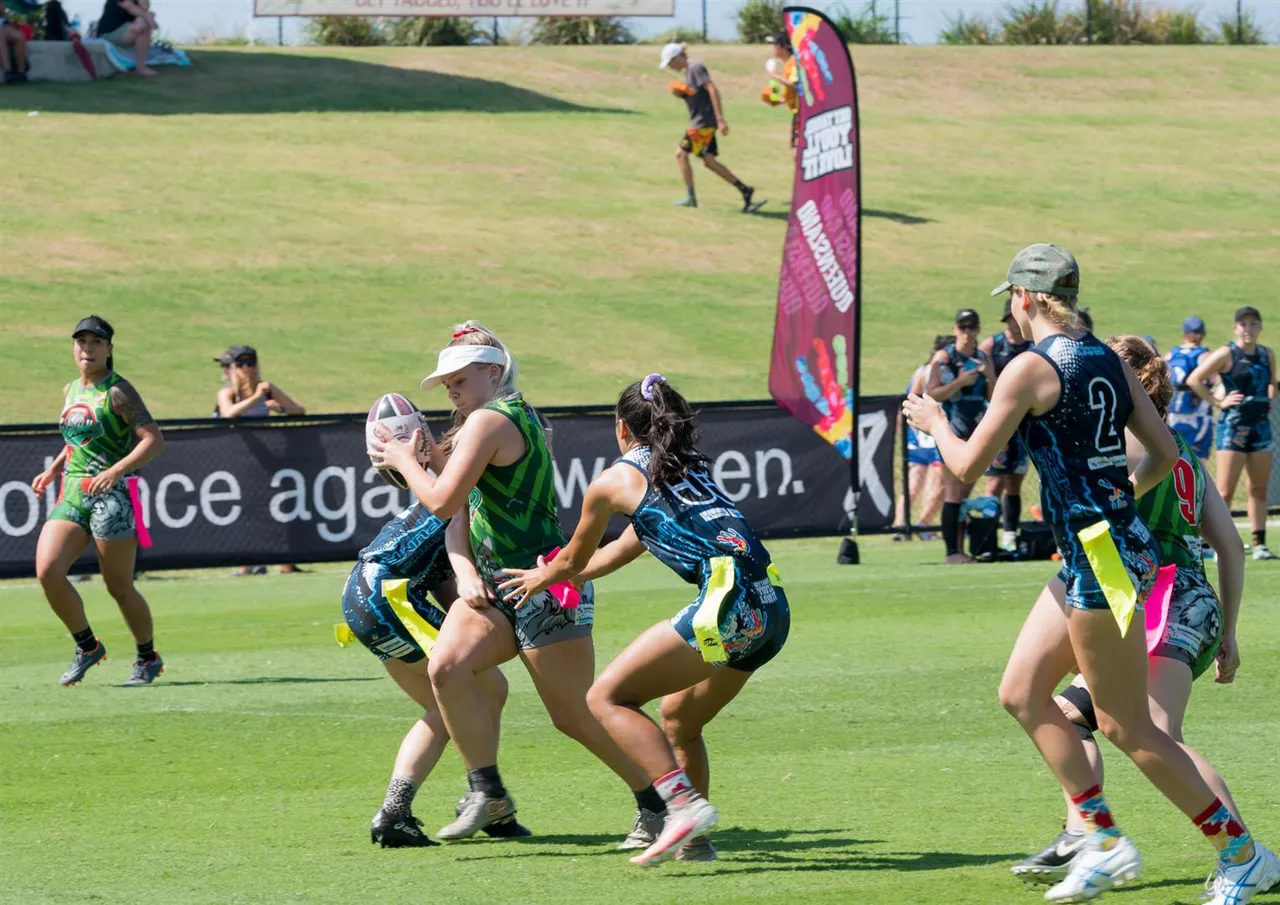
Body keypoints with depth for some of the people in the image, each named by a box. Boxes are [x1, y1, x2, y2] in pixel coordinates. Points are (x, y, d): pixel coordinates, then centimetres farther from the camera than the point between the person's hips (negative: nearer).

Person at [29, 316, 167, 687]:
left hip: (111, 494, -6)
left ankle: (148, 658, 21)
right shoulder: (71, 391, 15)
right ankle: (86, 646, 5)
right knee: (47, 571, -12)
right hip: (72, 495, 6)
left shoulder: (117, 391, -7)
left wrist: (116, 470, -27)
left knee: (119, 587, -1)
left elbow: (154, 439, -16)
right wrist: (53, 469, 17)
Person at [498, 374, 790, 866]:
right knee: (678, 719, 25)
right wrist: (553, 578, 56)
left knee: (607, 698, -3)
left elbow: (573, 559, 26)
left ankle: (686, 804, -18)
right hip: (774, 609, 8)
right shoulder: (692, 467, 29)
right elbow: (627, 548, 43)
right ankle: (693, 840, 24)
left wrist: (542, 578, 48)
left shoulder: (614, 480, 9)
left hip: (729, 601, -8)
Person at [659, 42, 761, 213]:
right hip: (700, 121, 10)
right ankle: (744, 189, 3)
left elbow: (712, 90, -20)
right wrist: (680, 93, 4)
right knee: (709, 161, 6)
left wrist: (720, 119, -26)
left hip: (704, 121, -10)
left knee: (681, 153, -5)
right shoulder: (687, 71, 18)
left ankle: (691, 197, 1)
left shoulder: (696, 68, -12)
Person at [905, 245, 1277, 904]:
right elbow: (1164, 454, 10)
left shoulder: (1031, 367, -13)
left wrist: (934, 423, 11)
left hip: (1100, 558, -9)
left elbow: (969, 464, -8)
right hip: (1096, 554, 9)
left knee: (1125, 726, -1)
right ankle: (1104, 841, 16)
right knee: (1021, 692, 15)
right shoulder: (1110, 362, 9)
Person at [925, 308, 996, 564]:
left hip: (976, 431, 6)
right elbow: (931, 394, -11)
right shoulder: (944, 357, -3)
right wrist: (960, 382, -20)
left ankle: (960, 548, 10)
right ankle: (951, 551, -10)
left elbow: (993, 398, 13)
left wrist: (990, 378, -6)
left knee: (966, 493, 7)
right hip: (952, 431, -6)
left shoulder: (983, 358, 13)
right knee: (954, 493, -10)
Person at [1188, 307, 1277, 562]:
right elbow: (1194, 379, -10)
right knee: (1225, 492, -7)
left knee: (1259, 490, 6)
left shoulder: (1267, 355, 11)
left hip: (1260, 425, 6)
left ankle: (1259, 545, 9)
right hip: (1233, 426, -6)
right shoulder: (1227, 354, -6)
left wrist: (1270, 399, 12)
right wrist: (1218, 402, -11)